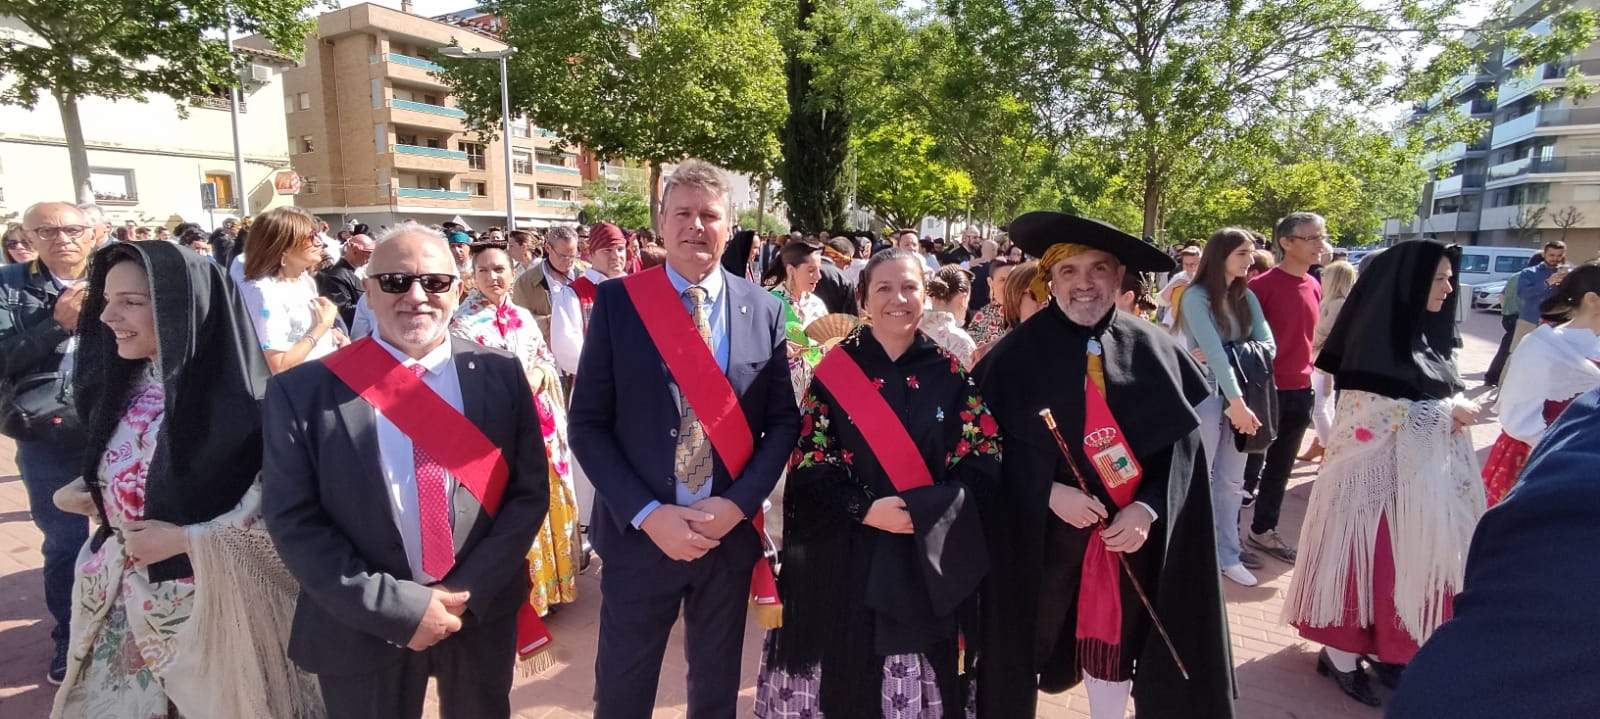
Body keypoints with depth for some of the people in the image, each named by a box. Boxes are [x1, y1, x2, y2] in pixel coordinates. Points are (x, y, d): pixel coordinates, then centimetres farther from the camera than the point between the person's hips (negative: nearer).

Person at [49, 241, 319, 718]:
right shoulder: (121, 386, 1)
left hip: (208, 604, -6)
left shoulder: (240, 400, -23)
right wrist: (77, 492, -1)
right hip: (124, 602, 7)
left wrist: (183, 540, -21)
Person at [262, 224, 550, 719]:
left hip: (484, 616, 2)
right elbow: (293, 520, -9)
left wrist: (468, 591, -13)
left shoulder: (500, 376, -4)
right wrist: (395, 607, -15)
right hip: (363, 631, -2)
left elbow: (529, 492, -4)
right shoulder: (303, 391, -9)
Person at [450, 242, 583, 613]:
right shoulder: (462, 323, -4)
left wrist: (531, 382, -8)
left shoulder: (523, 317, 11)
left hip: (539, 423, 5)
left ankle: (550, 580, 27)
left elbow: (547, 362, 12)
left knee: (547, 502, 11)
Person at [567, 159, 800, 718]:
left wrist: (737, 504, -11)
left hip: (731, 534, 2)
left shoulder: (764, 310, -1)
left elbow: (784, 420, 2)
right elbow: (587, 423, -6)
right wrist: (648, 513, -15)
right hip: (639, 533, -1)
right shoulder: (617, 301, -6)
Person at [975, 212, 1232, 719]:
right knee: (1032, 639, 15)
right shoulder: (1016, 354, -9)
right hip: (1039, 535, -2)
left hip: (1132, 532, 2)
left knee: (1116, 641, 18)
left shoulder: (1154, 351, -2)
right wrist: (1049, 492, -19)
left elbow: (1184, 441, -1)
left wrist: (1148, 509, -14)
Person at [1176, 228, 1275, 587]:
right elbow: (1213, 351, -21)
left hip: (1240, 391, 6)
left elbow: (1267, 345, -1)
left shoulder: (1246, 297, 9)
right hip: (1205, 393, -6)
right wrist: (1237, 402, -27)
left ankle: (1227, 554, 23)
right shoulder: (1197, 296, -11)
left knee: (1232, 480, 12)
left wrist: (1225, 355, -17)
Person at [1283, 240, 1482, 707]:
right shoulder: (1375, 334, -15)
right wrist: (1446, 414, -12)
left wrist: (1456, 406, -6)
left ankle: (1387, 645, 27)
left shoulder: (1427, 333, 9)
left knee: (1407, 555, 13)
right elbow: (1372, 412, -18)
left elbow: (1443, 389, 16)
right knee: (1365, 552, 0)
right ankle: (1341, 653, 12)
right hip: (1376, 466, -8)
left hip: (1424, 469, 8)